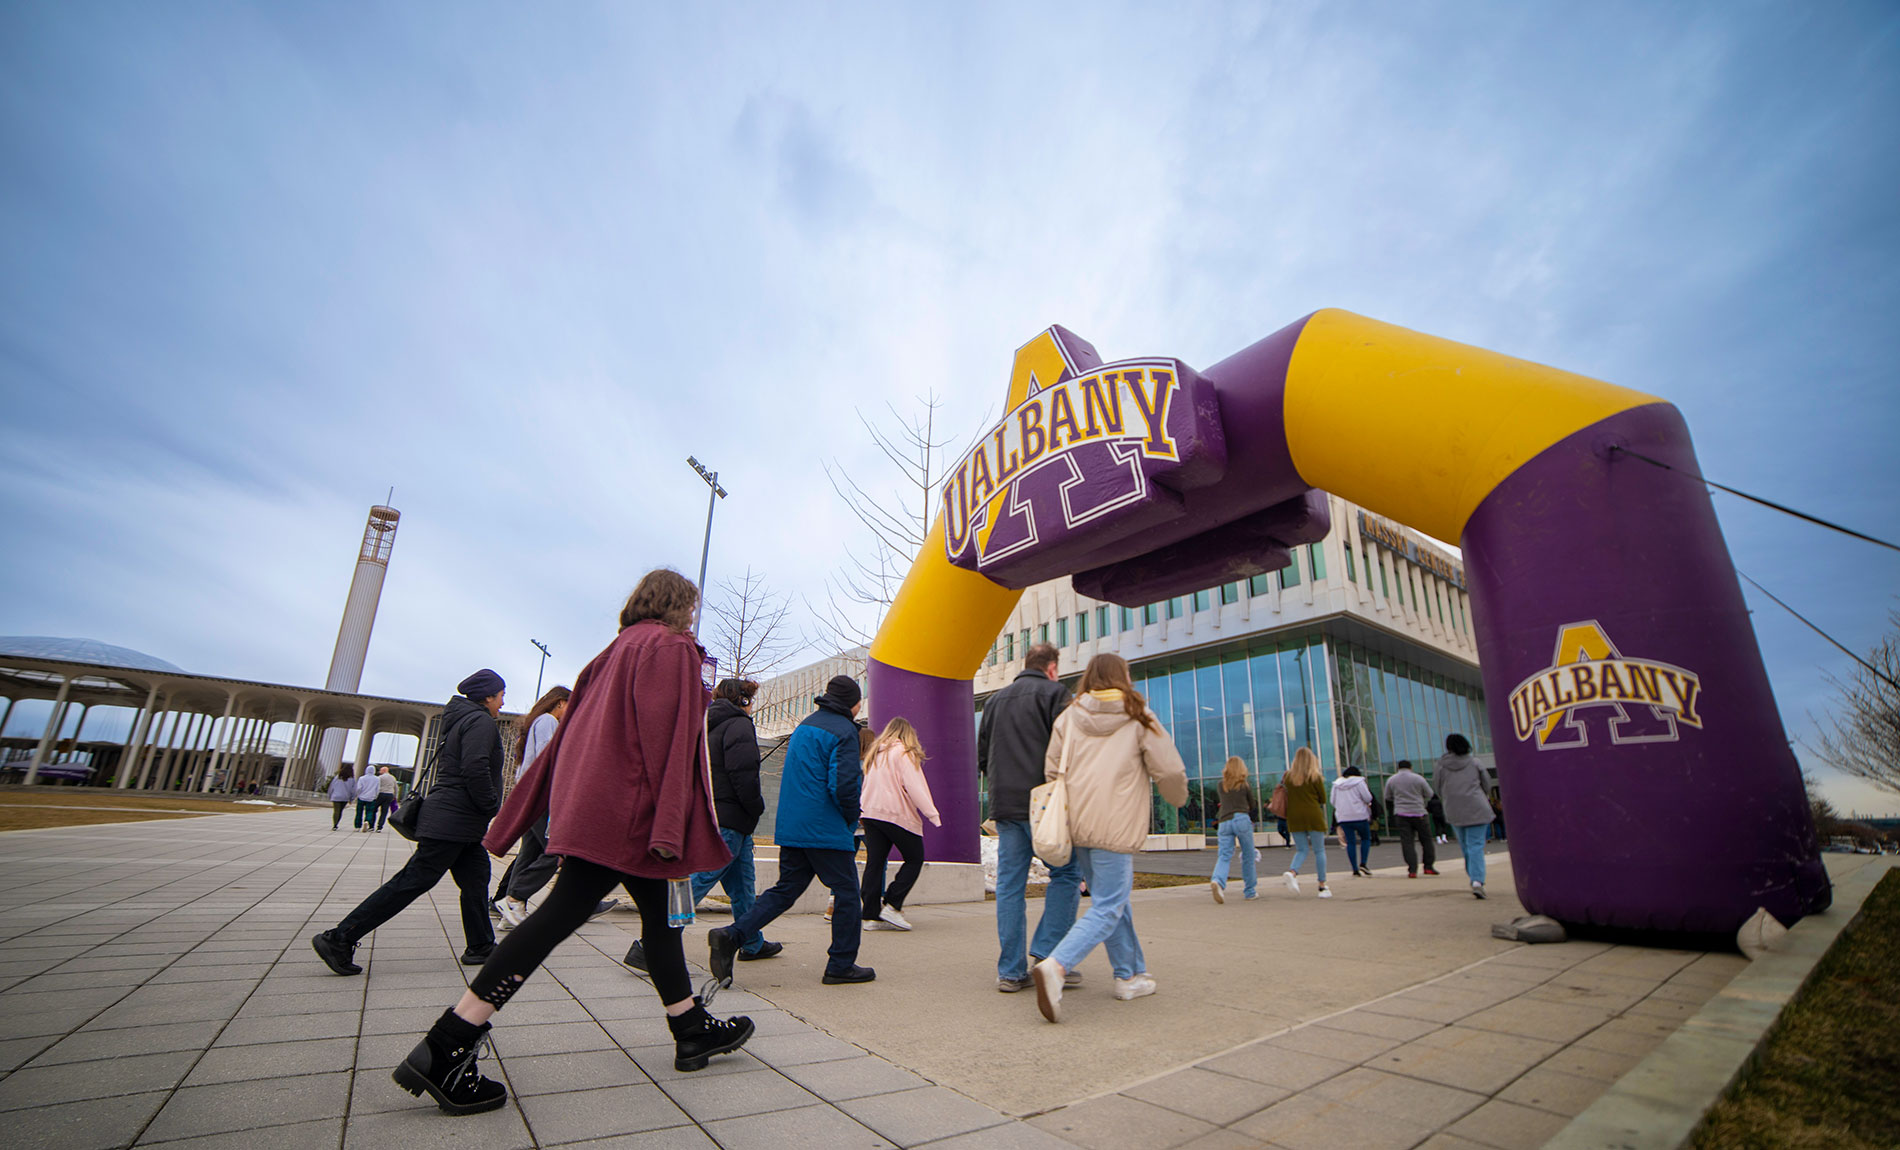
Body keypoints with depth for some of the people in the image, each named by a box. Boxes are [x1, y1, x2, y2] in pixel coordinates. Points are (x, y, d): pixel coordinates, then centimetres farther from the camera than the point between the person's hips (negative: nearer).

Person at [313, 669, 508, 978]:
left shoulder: (460, 722, 18)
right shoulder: (481, 722, -13)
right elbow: (475, 770, -24)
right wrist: (493, 808, -14)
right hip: (454, 821, -11)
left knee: (476, 881, 11)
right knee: (412, 881, -5)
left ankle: (481, 948, 15)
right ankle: (339, 938, 3)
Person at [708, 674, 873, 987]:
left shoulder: (804, 726, 17)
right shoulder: (843, 731, -12)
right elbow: (843, 784, -21)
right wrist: (851, 818, -3)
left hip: (790, 828, 8)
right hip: (827, 830, -8)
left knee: (785, 890, 13)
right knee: (846, 892, 5)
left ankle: (731, 936, 0)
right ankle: (842, 964, 12)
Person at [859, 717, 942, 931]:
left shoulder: (875, 753, 16)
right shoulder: (904, 753, -5)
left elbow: (866, 785, 16)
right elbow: (913, 787, -13)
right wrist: (932, 814, -11)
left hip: (870, 813, 7)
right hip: (897, 815, -7)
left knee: (874, 862, 6)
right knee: (914, 859, 5)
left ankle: (872, 914, 4)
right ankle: (892, 906, -1)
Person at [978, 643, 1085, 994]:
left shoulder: (994, 700, 18)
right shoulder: (1054, 692, -1)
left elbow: (982, 758, 21)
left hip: (1004, 807, 6)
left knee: (1010, 885, 7)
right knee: (1067, 873, 6)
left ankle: (1011, 971, 9)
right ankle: (1046, 952, 0)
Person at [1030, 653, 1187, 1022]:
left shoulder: (1068, 717, 9)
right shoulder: (1138, 717, 0)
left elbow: (1051, 771, 8)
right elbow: (1169, 771, 0)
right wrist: (1178, 798, 21)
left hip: (1079, 826, 5)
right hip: (1116, 828, -5)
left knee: (1112, 900, 20)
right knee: (1107, 909, -2)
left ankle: (1130, 976, 29)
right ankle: (1055, 967, -19)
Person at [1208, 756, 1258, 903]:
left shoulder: (1221, 785, 14)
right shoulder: (1245, 784, 6)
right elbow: (1253, 806, 14)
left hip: (1224, 822, 2)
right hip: (1241, 819, -2)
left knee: (1224, 857, -4)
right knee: (1248, 856, 11)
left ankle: (1218, 881, -31)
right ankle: (1250, 891, 17)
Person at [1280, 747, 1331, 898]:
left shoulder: (1287, 776, 3)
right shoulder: (1315, 776, -7)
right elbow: (1323, 799, 0)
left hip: (1294, 817, 3)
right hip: (1313, 817, -3)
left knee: (1301, 850, 11)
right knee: (1319, 851, 8)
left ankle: (1292, 872, -17)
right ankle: (1322, 887, 9)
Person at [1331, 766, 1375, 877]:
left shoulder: (1336, 784, 9)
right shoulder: (1359, 782, -3)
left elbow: (1333, 801, 12)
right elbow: (1368, 798, -7)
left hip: (1343, 817, 3)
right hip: (1359, 815, -3)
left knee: (1350, 842, 5)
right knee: (1366, 838, 14)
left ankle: (1355, 870, 2)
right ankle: (1363, 864, -1)